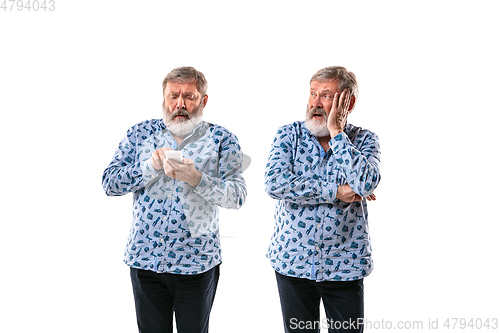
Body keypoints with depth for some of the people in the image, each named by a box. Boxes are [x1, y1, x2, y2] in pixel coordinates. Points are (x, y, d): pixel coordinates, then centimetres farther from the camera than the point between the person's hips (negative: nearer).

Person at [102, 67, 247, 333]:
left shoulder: (221, 139, -1)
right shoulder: (140, 133, 4)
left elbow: (237, 196, -10)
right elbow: (109, 183, -2)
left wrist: (196, 178, -27)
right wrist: (152, 164, -18)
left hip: (197, 262, -1)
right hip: (145, 259, 2)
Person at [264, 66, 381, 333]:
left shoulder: (364, 140, -2)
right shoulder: (289, 134, -2)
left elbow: (365, 184, -22)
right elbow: (274, 183, -18)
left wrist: (336, 132, -17)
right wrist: (335, 191, -19)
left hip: (344, 267, 0)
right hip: (292, 261, 1)